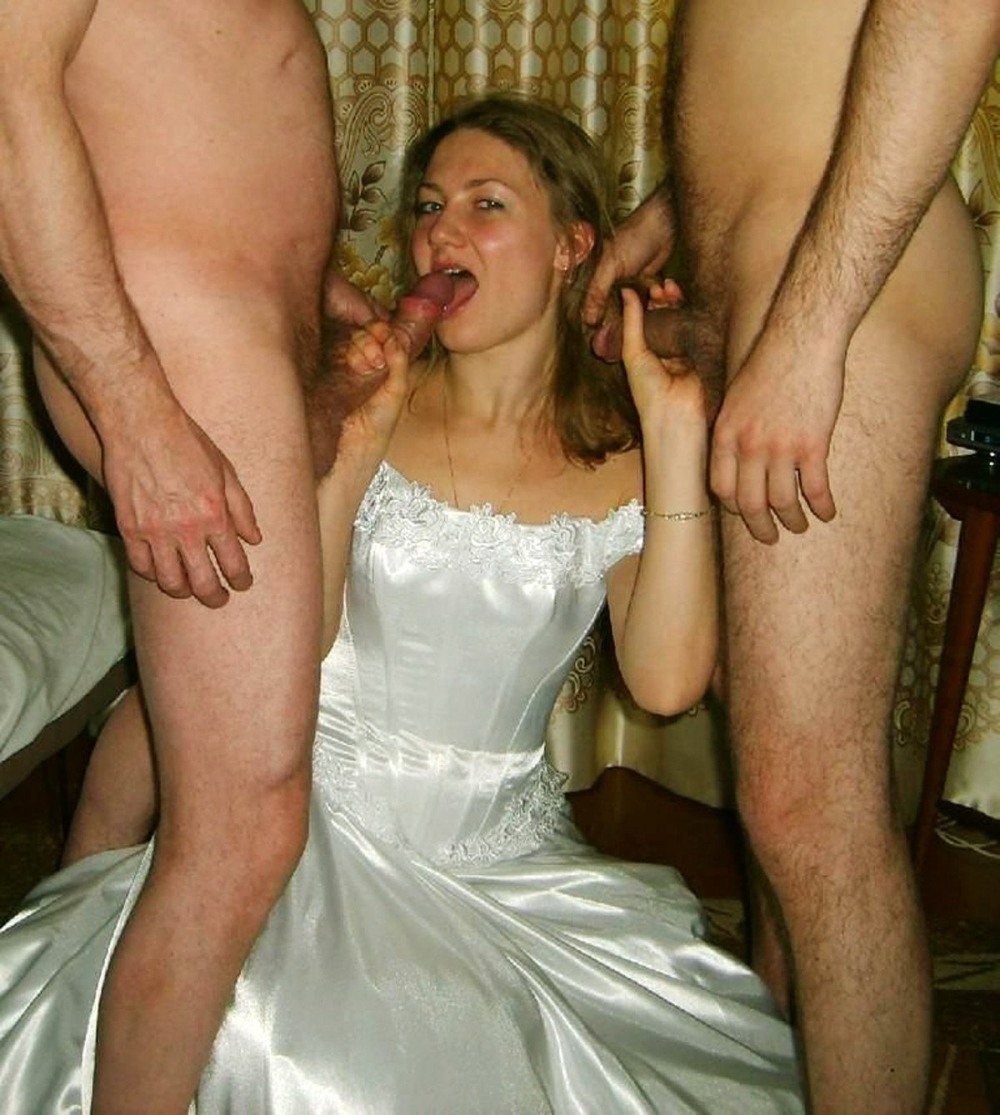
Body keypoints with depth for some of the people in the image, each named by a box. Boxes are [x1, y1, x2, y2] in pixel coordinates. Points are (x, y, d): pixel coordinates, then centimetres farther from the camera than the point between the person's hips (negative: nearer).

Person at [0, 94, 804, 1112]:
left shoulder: (619, 455, 1)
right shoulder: (366, 400, 0)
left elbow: (666, 678, -14)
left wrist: (676, 433, -16)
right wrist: (353, 445, -18)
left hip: (506, 856, 2)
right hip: (322, 824, -1)